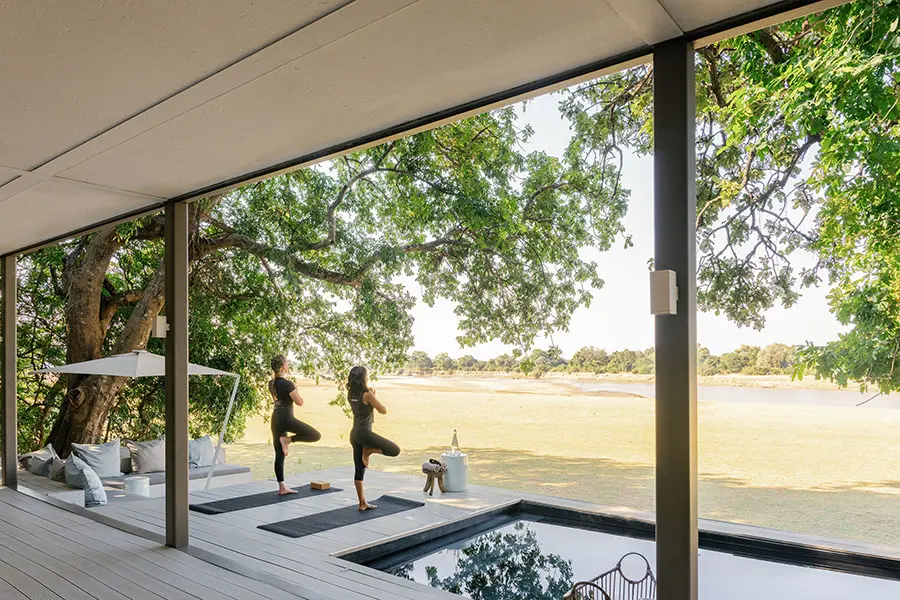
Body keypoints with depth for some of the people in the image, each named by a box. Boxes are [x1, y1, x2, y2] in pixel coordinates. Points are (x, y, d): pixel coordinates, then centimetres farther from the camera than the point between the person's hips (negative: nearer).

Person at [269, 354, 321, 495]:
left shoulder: (271, 383, 9)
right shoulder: (287, 384, -16)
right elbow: (300, 402, -10)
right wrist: (296, 392, 7)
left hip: (275, 419, 9)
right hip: (286, 418, -9)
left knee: (279, 455, 10)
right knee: (316, 435, -4)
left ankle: (282, 487, 12)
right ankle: (287, 439, -8)